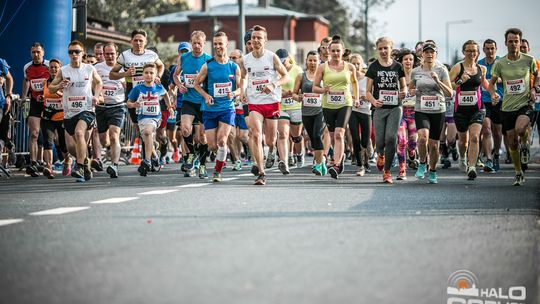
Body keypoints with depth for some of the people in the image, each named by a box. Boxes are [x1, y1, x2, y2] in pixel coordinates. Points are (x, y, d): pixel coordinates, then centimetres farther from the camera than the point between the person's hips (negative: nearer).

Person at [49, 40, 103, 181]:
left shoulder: (90, 69, 2)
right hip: (69, 112, 3)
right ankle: (86, 166, 35)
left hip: (86, 110, -3)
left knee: (79, 133, -28)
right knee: (81, 142, 13)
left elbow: (99, 82, 21)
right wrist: (59, 86, -14)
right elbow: (50, 88, 7)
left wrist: (96, 95, 4)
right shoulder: (63, 71, 2)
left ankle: (79, 167, -29)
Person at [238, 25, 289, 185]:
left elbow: (286, 76, 0)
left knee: (271, 140, 6)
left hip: (272, 101, 0)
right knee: (256, 136, -19)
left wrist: (273, 85, -18)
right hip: (254, 102, 0)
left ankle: (258, 164, 40)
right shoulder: (244, 60, 3)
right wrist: (242, 92, 2)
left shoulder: (272, 57, -4)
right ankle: (261, 173, -17)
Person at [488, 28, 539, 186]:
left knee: (520, 129, -31)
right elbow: (491, 83, 7)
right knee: (512, 143, 6)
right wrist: (493, 94, -14)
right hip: (507, 106, 2)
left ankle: (525, 144, 4)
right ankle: (518, 173, 23)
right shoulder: (500, 63, -1)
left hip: (525, 104, -2)